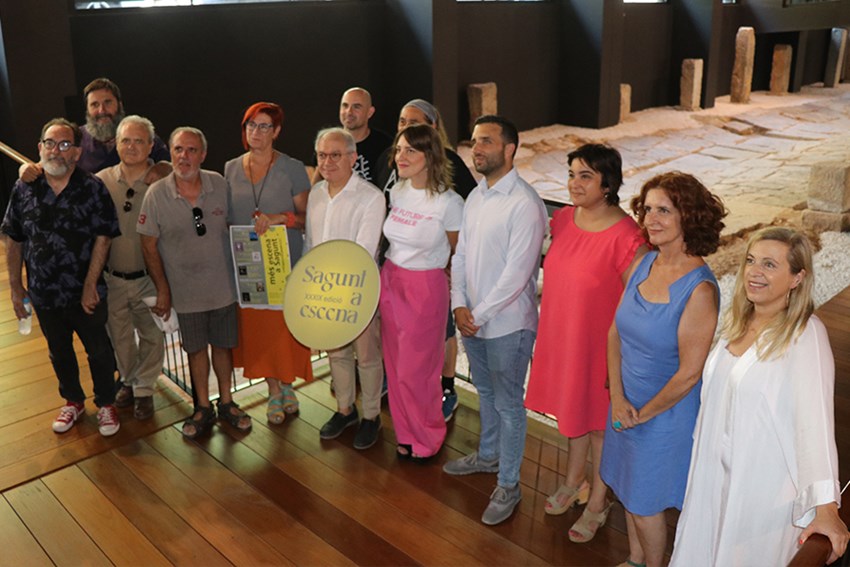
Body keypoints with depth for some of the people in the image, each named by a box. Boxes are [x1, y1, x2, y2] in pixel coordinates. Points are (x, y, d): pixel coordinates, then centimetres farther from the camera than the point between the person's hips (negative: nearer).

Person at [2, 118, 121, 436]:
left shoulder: (93, 188, -10)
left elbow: (102, 239, -12)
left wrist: (90, 285, -16)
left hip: (86, 293, -3)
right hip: (44, 293, 3)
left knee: (99, 352, 10)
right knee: (60, 353, 20)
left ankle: (105, 404, 30)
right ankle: (73, 401, 41)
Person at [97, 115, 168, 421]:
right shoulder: (102, 181, -3)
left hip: (149, 277, -2)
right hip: (112, 278, 3)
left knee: (151, 335, 11)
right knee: (119, 335, 19)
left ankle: (144, 389, 31)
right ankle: (129, 380, 42)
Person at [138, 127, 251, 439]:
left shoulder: (220, 184, -7)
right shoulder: (156, 194, -12)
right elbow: (149, 246, -5)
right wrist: (162, 289, -4)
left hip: (223, 285, 1)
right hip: (186, 290, -1)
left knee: (222, 345, 14)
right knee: (196, 349, 12)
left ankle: (226, 402, 32)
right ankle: (203, 408, 30)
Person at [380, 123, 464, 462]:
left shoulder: (449, 203, -16)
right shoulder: (396, 193, 1)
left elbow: (458, 254, -3)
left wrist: (431, 270, 7)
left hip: (426, 288, -6)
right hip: (390, 282, 6)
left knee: (414, 371, 3)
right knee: (396, 366, 14)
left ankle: (427, 438, 28)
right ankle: (406, 434, 33)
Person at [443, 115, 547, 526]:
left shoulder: (525, 204, -19)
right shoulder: (476, 196, 7)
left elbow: (516, 273, -22)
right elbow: (461, 254, 8)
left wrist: (480, 314, -17)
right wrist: (459, 305, -5)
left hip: (506, 322, -8)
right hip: (471, 319, 8)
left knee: (508, 404, 6)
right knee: (485, 392, 24)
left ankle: (508, 485, 22)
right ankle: (488, 454, 45)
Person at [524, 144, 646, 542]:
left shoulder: (625, 236, -24)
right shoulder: (564, 219, -2)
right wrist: (550, 327, 13)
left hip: (600, 344, -6)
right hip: (561, 337, 6)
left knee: (600, 423, 14)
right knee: (572, 410, 24)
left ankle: (597, 503, 36)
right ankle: (573, 482, 48)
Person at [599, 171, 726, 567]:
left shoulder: (699, 289, -25)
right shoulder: (644, 264, -5)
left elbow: (689, 373, -21)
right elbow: (615, 333, -1)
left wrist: (644, 413, -10)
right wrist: (618, 398, -9)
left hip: (666, 413, -6)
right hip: (626, 403, 6)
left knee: (645, 504, 12)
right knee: (629, 488, 24)